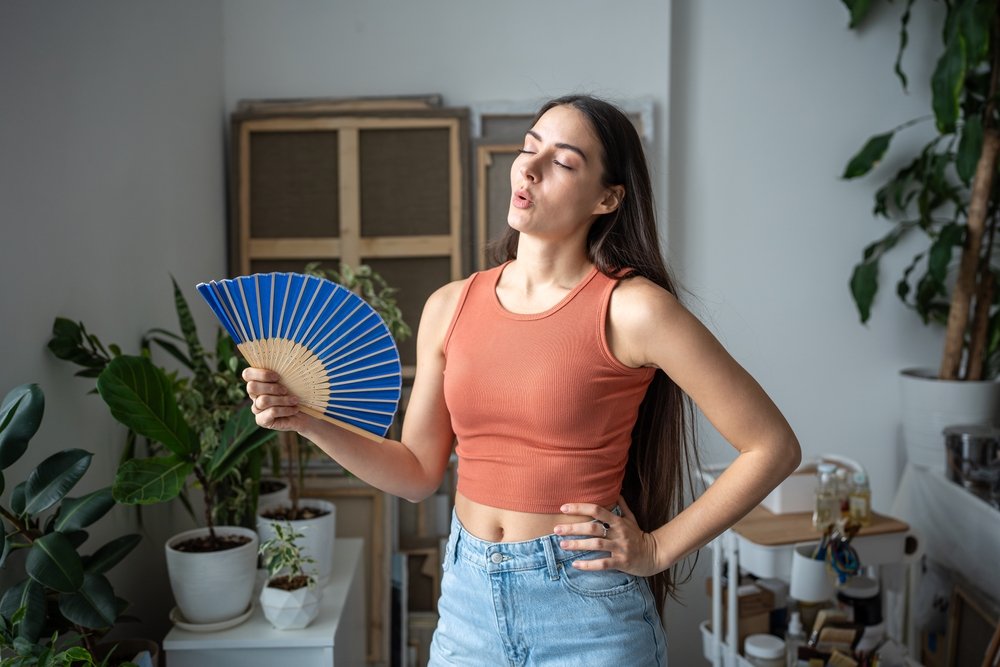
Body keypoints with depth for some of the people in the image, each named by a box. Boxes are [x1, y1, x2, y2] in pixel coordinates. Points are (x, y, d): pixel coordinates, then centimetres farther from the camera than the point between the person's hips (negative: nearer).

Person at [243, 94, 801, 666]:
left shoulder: (631, 308, -15)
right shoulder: (450, 307, 0)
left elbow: (774, 446, -12)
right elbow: (419, 472, 6)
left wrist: (657, 549, -10)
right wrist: (308, 420, -6)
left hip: (586, 609, -4)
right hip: (470, 598, 5)